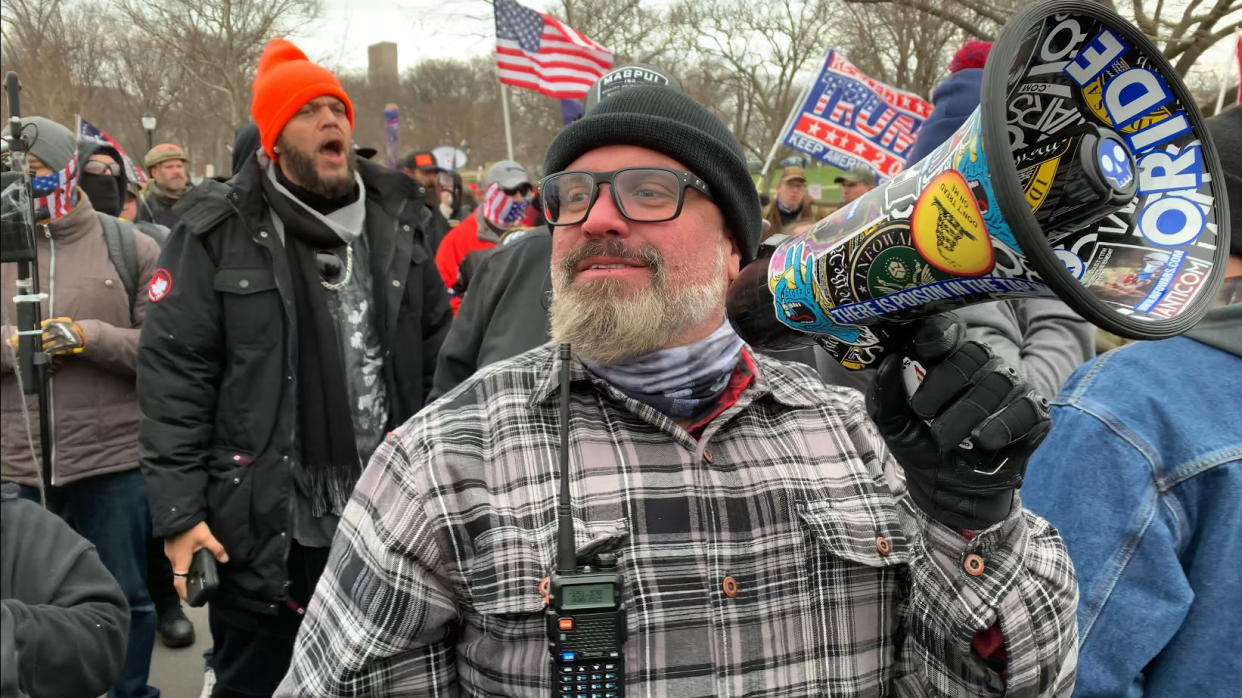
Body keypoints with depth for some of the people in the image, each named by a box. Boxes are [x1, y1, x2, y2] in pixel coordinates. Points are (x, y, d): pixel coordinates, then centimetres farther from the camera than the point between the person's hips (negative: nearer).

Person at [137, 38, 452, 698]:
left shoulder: (395, 221, 7)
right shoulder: (220, 231, -6)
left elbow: (438, 348, 12)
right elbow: (173, 374, -8)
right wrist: (178, 510, -12)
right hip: (265, 528, -3)